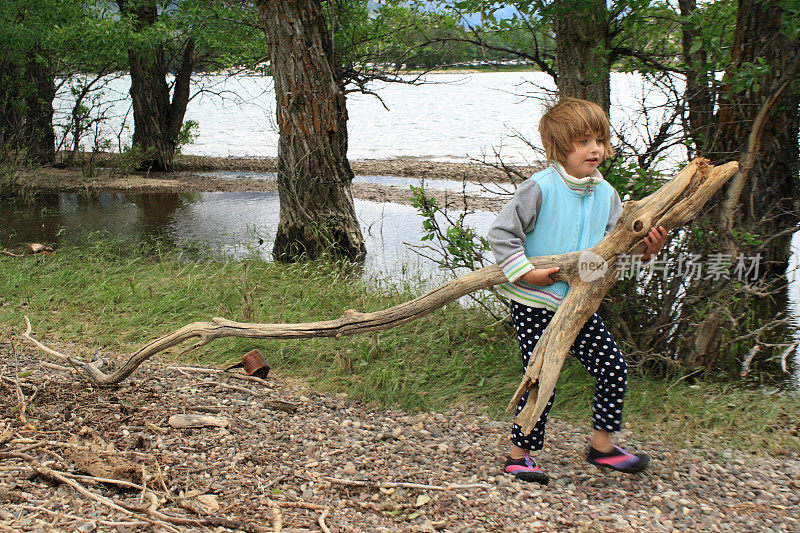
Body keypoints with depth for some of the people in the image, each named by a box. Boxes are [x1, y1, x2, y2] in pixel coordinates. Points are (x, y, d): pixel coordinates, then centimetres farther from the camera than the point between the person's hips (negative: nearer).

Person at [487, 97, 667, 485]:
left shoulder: (606, 195, 5)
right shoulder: (540, 188, -15)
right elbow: (502, 232, -14)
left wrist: (645, 250, -12)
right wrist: (527, 272, -20)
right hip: (534, 305, -6)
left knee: (613, 368, 3)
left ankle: (602, 444, 22)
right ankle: (519, 454, 16)